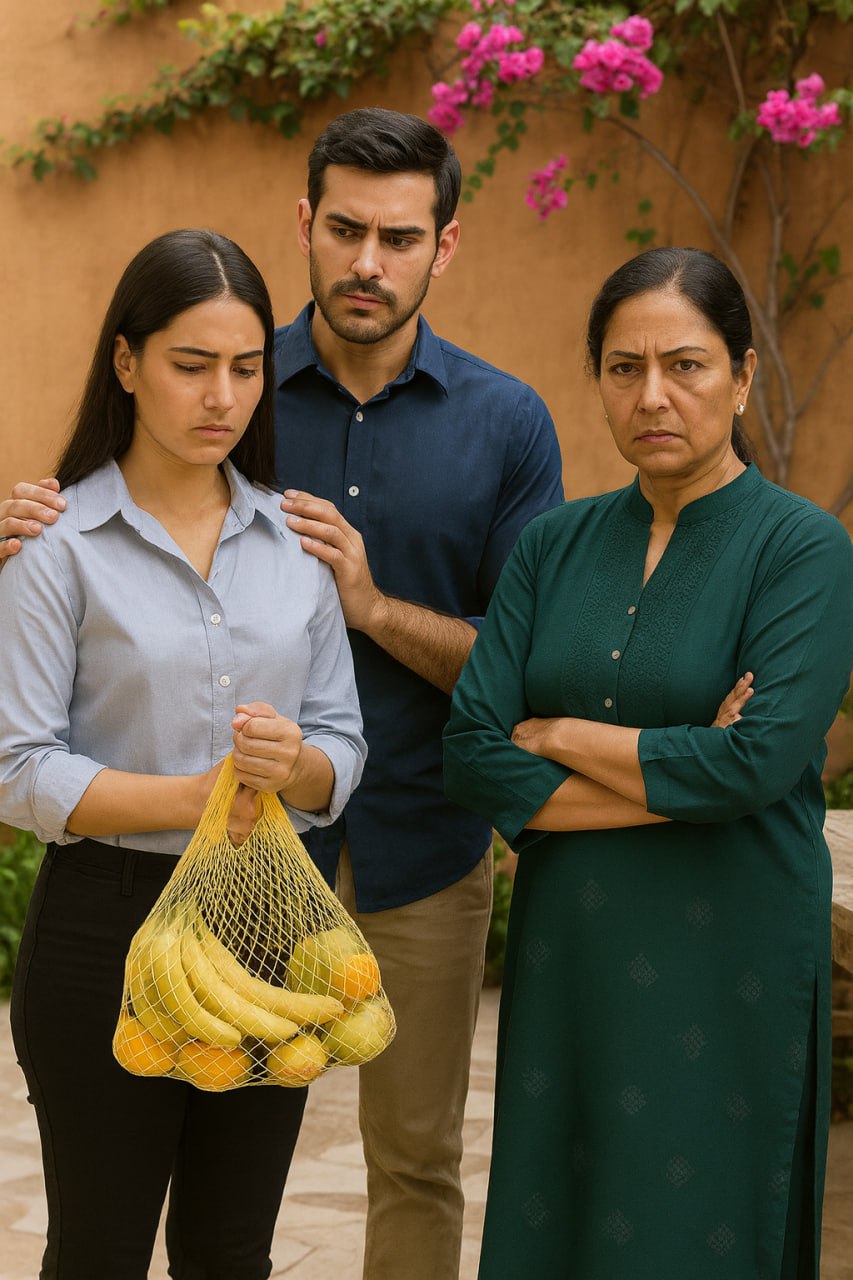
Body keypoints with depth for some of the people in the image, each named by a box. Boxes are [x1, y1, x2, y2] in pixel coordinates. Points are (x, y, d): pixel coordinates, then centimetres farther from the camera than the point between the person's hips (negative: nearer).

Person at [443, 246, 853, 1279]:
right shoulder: (555, 546, 5)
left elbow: (759, 762, -21)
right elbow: (472, 759, -4)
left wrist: (556, 735, -9)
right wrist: (677, 777, -13)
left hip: (727, 967, -4)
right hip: (567, 960, 4)